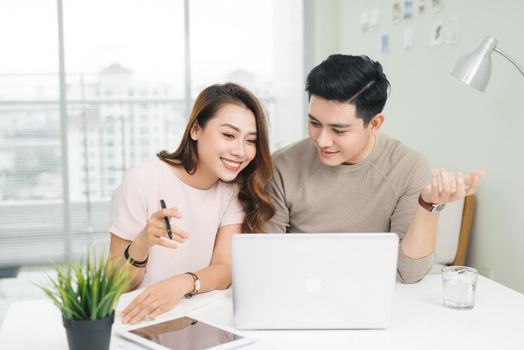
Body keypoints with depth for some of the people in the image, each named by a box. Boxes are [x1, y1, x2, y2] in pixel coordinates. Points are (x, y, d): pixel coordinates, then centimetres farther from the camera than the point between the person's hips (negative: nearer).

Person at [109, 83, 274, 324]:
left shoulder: (235, 191, 1)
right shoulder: (143, 183, -12)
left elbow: (225, 269, -9)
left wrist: (183, 283, -29)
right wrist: (142, 244, -28)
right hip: (140, 319, -3)